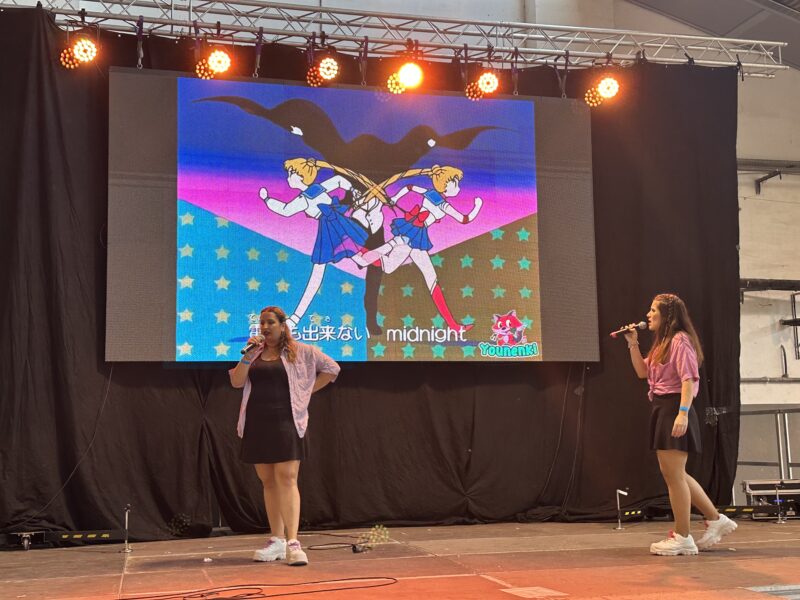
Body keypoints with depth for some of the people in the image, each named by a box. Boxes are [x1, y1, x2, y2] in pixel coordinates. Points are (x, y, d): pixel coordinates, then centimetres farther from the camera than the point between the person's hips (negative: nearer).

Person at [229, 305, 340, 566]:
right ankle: (276, 541, 14)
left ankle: (292, 543, -15)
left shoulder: (300, 351, 3)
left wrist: (306, 391, 3)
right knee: (268, 481, 8)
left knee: (287, 479, -12)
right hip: (256, 424, 4)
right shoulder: (254, 354, 12)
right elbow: (236, 381, 0)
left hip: (285, 422, -4)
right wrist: (249, 354, -10)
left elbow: (331, 368, 7)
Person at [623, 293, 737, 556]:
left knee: (674, 475, -6)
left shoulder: (680, 340, -11)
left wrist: (683, 413, -26)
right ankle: (715, 520, 21)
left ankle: (682, 538, 1)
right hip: (660, 409, 10)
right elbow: (643, 371, 21)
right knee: (673, 474, 13)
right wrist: (633, 343, 13)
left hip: (674, 409, -10)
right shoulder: (662, 343, 19)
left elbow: (688, 379, -18)